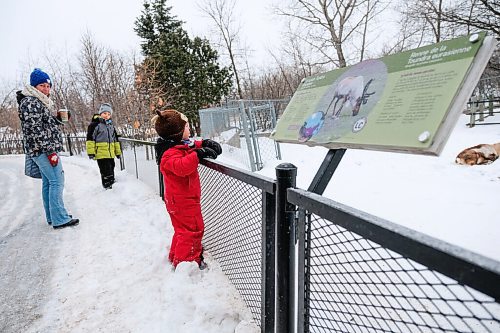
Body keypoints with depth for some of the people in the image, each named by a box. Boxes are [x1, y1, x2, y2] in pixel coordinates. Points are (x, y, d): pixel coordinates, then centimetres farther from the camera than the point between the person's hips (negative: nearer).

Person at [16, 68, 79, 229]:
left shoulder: (41, 102, 19)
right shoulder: (31, 102, -11)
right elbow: (34, 129, -19)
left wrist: (59, 119, 9)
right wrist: (50, 151, -22)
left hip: (43, 151, 10)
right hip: (43, 150, -10)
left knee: (48, 182, 12)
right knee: (57, 181, -11)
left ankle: (52, 217, 20)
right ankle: (60, 219, -9)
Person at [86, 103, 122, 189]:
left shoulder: (111, 125, 20)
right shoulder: (95, 124, -3)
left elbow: (115, 139, 26)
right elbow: (90, 138, -7)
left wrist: (118, 152, 25)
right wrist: (91, 152, -13)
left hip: (111, 154, 7)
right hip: (101, 154, -7)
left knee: (111, 172, 13)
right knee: (106, 174, -12)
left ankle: (110, 186, 24)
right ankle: (108, 187, -7)